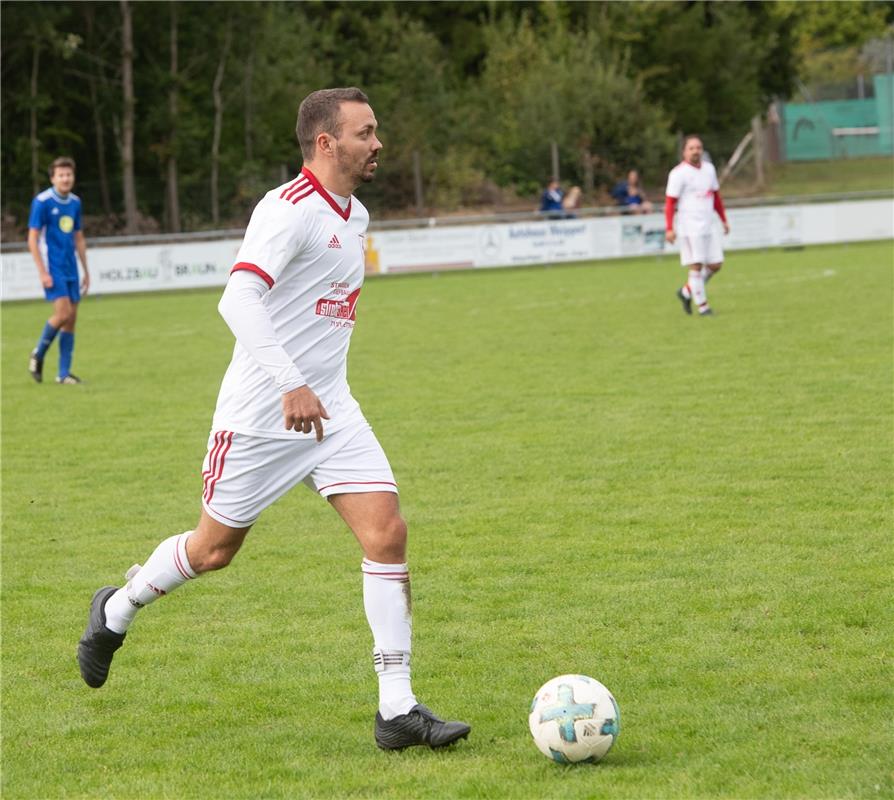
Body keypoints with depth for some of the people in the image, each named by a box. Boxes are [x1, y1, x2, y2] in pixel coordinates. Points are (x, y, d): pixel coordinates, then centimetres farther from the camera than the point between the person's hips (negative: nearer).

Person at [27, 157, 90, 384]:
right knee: (63, 313, -17)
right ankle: (38, 354, 6)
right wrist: (42, 272, -15)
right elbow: (32, 239, -10)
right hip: (52, 268, -6)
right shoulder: (42, 201, -9)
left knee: (71, 318, 3)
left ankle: (64, 373, 8)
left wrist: (86, 271, 17)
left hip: (70, 269, 6)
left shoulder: (75, 202, 10)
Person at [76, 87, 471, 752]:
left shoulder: (355, 216, 11)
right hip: (260, 416, -7)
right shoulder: (288, 210, -18)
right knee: (216, 548, 8)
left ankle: (397, 711, -7)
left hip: (330, 410, 7)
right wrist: (291, 385, -40)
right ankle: (116, 612, 39)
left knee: (388, 533, -9)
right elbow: (238, 299, -32)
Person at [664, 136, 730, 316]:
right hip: (690, 228, -7)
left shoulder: (709, 168, 13)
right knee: (696, 266, -8)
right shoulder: (679, 173, -7)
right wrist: (669, 229, -16)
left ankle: (686, 292, 23)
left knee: (715, 265, 5)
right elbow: (670, 202, -9)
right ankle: (702, 306, 0)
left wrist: (724, 220, 22)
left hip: (708, 227, 7)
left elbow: (716, 196, 24)